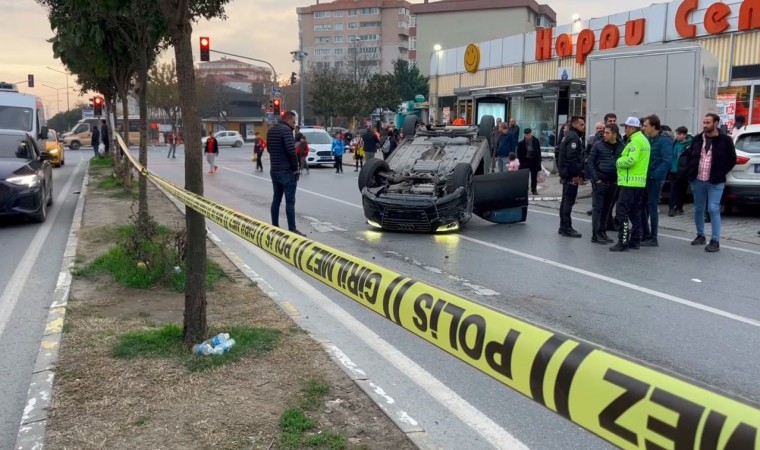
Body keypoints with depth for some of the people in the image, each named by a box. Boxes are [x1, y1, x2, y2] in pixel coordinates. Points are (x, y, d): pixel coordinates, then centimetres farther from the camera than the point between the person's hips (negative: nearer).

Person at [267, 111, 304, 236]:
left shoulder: (271, 130, 14)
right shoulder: (286, 129, -14)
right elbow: (291, 150, -22)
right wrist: (295, 168, -14)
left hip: (274, 170, 9)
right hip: (287, 171, -9)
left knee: (276, 199, 14)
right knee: (290, 201, -6)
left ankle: (274, 227, 18)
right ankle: (292, 229, -6)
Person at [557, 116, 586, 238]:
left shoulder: (569, 136, 18)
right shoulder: (574, 137, -13)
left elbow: (563, 155, 22)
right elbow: (572, 158, -22)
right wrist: (578, 174, -21)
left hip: (566, 174, 10)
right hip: (572, 175, -10)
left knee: (565, 200, 13)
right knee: (569, 201, -8)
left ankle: (563, 227, 19)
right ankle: (567, 228, -6)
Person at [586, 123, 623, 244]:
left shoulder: (621, 147, 3)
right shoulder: (598, 145, -4)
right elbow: (590, 162, -3)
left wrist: (618, 179, -1)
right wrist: (595, 179, -9)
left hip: (613, 182, 3)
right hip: (600, 181, -3)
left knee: (607, 208, 10)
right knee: (597, 208, -1)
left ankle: (602, 232, 19)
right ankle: (595, 234, 1)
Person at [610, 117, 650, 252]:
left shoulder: (635, 141, -13)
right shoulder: (644, 140, 18)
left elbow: (631, 160, -24)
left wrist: (618, 162, -7)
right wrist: (621, 161, 10)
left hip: (630, 182, -10)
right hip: (640, 182, 10)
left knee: (622, 212, -8)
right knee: (635, 212, 14)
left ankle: (623, 242, -9)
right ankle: (635, 241, 19)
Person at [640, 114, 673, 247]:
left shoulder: (664, 140, -12)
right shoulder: (647, 139, 12)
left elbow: (667, 160, -21)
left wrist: (655, 175, -22)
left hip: (654, 180, -8)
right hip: (644, 178, 8)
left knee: (652, 208, -3)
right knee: (642, 206, 11)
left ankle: (653, 239, 5)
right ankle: (645, 235, 22)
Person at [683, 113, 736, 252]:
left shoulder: (725, 140, -4)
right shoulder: (697, 139, 7)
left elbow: (732, 160, 2)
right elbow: (689, 156, 17)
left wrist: (721, 173, -4)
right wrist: (690, 171, 6)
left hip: (715, 182, -4)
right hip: (697, 181, 5)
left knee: (713, 209, -10)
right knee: (698, 209, 12)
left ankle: (715, 241, -6)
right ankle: (700, 236, 26)